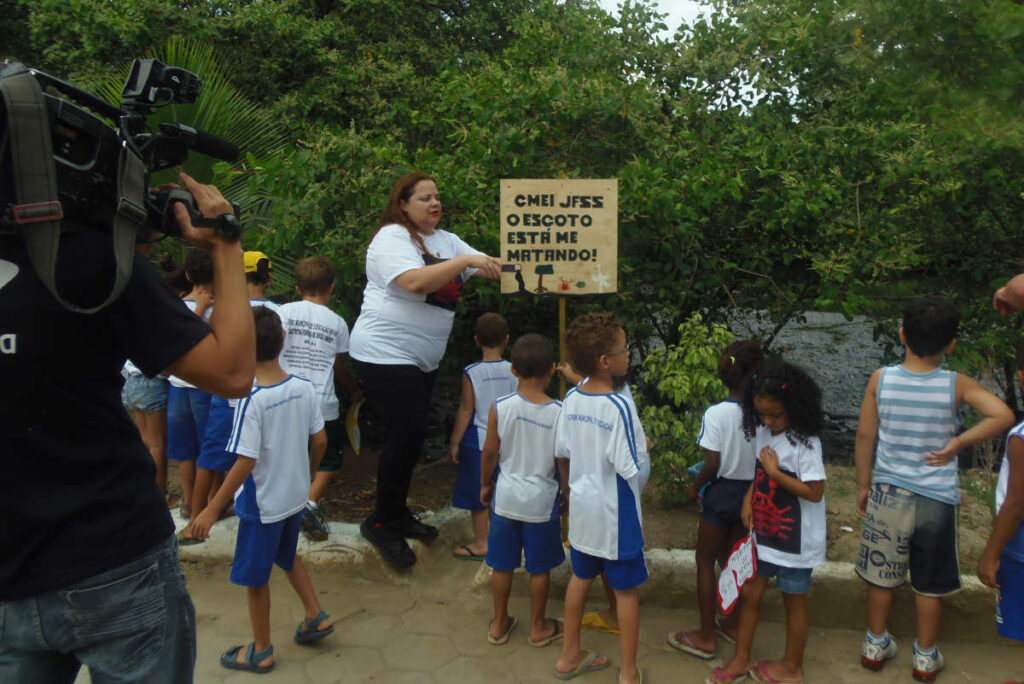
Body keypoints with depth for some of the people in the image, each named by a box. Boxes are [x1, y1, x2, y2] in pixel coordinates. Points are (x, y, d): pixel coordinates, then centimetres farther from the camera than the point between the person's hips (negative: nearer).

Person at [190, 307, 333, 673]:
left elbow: (245, 462, -25)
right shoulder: (305, 388, -9)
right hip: (295, 495, 6)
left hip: (262, 503, -6)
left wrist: (212, 509, -16)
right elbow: (320, 441, -1)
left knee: (254, 576, 13)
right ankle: (316, 616, 34)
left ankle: (261, 651, 29)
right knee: (287, 555, 30)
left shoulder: (252, 400, -25)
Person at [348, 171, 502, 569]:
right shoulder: (392, 238, -11)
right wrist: (464, 261, -27)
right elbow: (416, 282, -28)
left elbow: (491, 268, 6)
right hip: (385, 354, -8)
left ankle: (397, 514, 31)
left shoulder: (446, 240, 13)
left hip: (423, 359, 8)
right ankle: (382, 524, 8)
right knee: (407, 434, -10)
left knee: (411, 435, 14)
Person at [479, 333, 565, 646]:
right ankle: (538, 627, 32)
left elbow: (490, 452, -5)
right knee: (539, 568, 16)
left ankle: (499, 624, 32)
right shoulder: (559, 412, -17)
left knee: (503, 565, 16)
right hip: (541, 501, -1)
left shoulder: (500, 407, -14)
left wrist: (485, 484, 12)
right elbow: (564, 461, -9)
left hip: (506, 497, 1)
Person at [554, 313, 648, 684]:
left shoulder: (571, 398, -6)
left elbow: (562, 450, 3)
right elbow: (632, 468, -23)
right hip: (615, 512, -6)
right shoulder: (620, 406, -25)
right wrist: (645, 449, -4)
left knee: (581, 577, 21)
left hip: (582, 506, 6)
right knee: (625, 590, 11)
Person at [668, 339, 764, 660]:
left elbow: (712, 464, -18)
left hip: (722, 491, -4)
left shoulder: (716, 414, -20)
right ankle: (734, 625, 35)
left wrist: (695, 487, -1)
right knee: (731, 557, 23)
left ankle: (706, 637, 18)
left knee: (705, 561, 11)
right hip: (751, 492, 5)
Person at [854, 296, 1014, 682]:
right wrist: (959, 442, -13)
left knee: (881, 575, 16)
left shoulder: (880, 379, -10)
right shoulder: (956, 385, -12)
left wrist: (863, 485, 7)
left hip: (889, 493, 1)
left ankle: (876, 645, 31)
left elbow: (865, 437, -4)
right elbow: (1003, 415, -25)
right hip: (937, 499, 0)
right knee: (930, 583, 16)